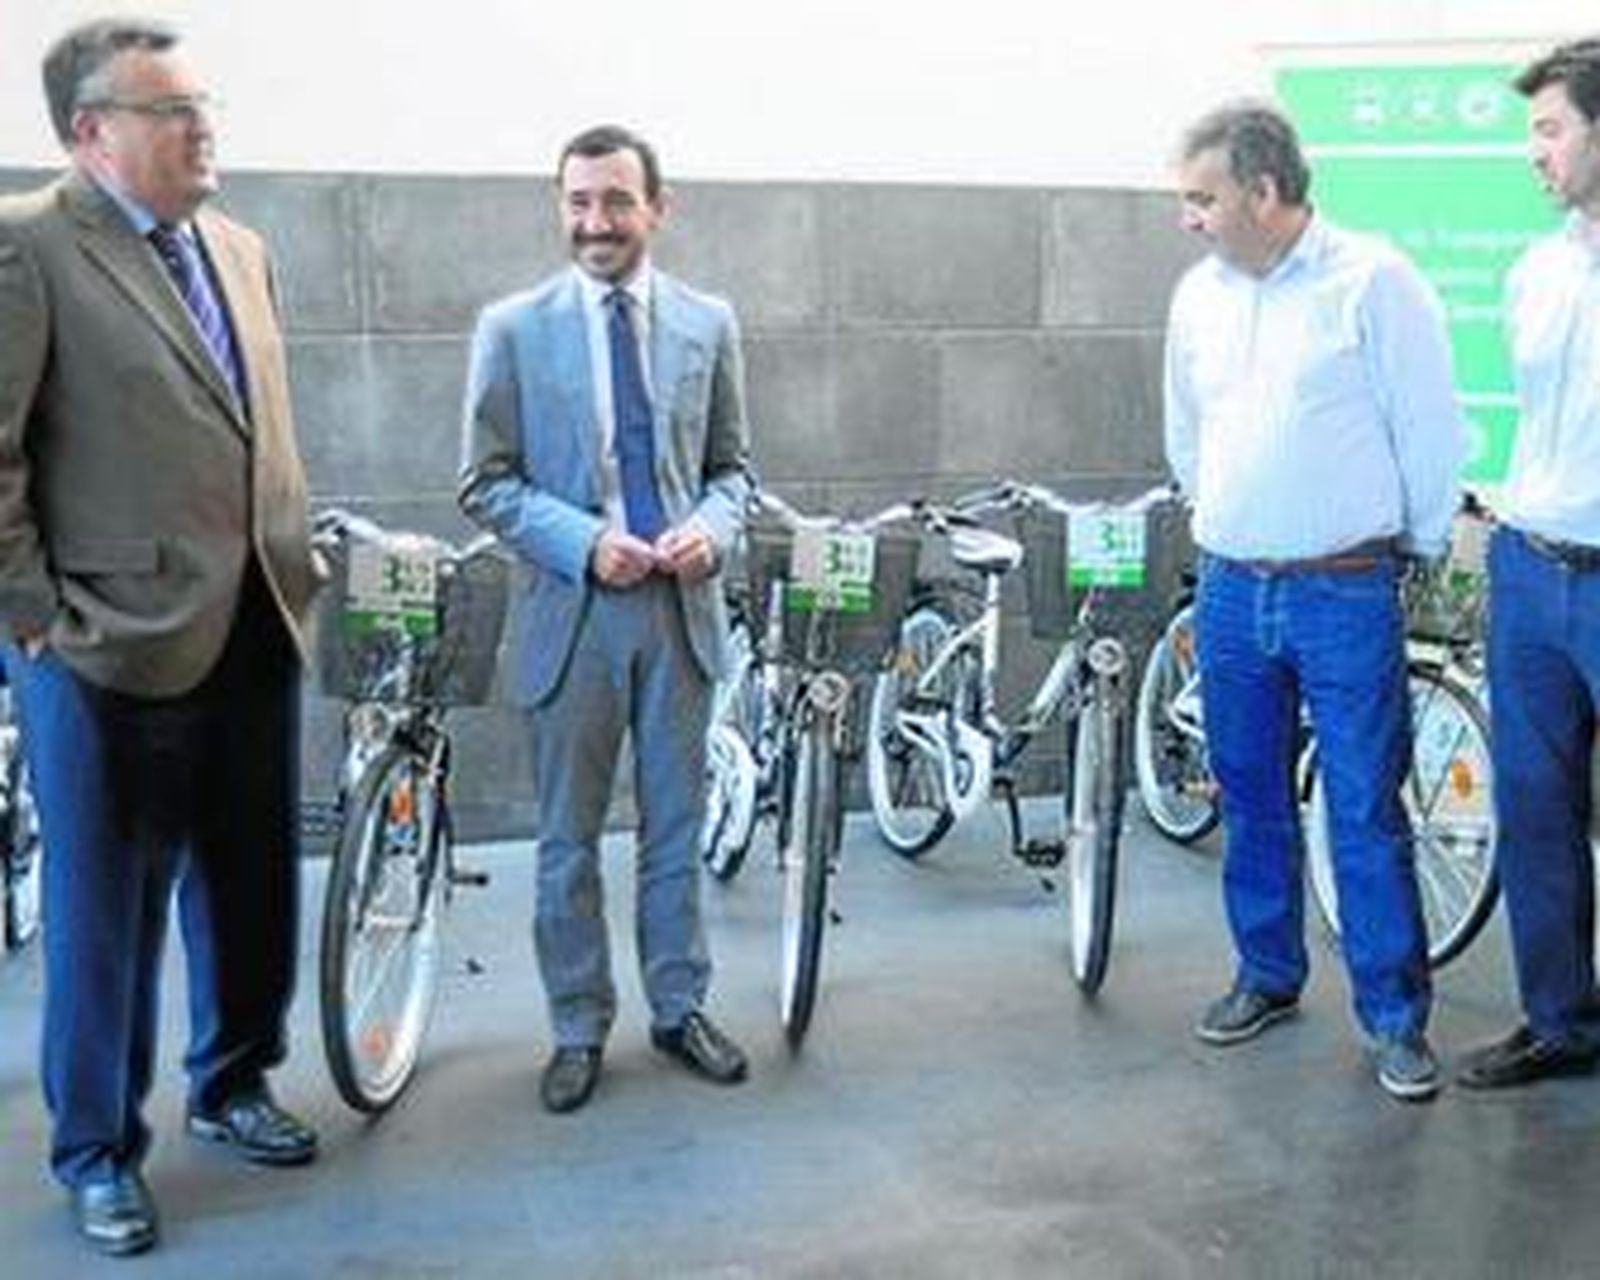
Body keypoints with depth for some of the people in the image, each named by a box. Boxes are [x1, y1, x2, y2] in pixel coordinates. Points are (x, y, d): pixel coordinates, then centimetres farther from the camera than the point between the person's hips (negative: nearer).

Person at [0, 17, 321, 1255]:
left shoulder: (240, 246, 12)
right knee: (107, 906, 7)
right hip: (115, 644, -6)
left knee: (252, 885, 16)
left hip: (255, 630, 6)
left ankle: (232, 1083, 37)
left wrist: (294, 557, 15)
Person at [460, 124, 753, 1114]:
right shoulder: (514, 328, -1)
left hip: (683, 607, 2)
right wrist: (585, 544, -16)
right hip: (572, 608, -2)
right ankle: (580, 1027, 23)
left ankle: (680, 1007, 28)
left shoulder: (709, 323, 6)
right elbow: (487, 482, -2)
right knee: (569, 839, 8)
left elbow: (731, 466, 10)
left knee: (678, 826, 12)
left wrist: (713, 526, -11)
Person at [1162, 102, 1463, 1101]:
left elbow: (1431, 432, -4)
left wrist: (1418, 546, 5)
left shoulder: (1374, 282, -10)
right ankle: (1268, 976, 31)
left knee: (1367, 813, 0)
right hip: (1230, 589, 5)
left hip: (1345, 594, -5)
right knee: (1251, 801, 14)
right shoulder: (1199, 295, 7)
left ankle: (1395, 1018, 12)